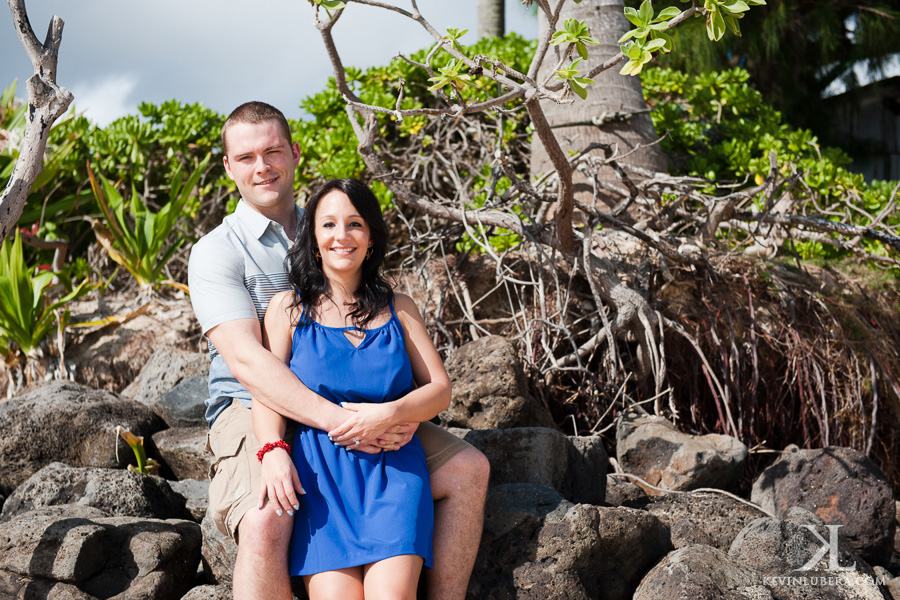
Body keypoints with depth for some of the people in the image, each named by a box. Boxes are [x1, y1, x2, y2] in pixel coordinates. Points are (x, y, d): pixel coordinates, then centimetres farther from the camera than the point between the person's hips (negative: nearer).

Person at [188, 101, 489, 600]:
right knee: (265, 521, -35)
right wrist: (335, 419, -31)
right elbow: (246, 360, -18)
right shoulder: (215, 254, -3)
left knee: (467, 469, -7)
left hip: (348, 409, 6)